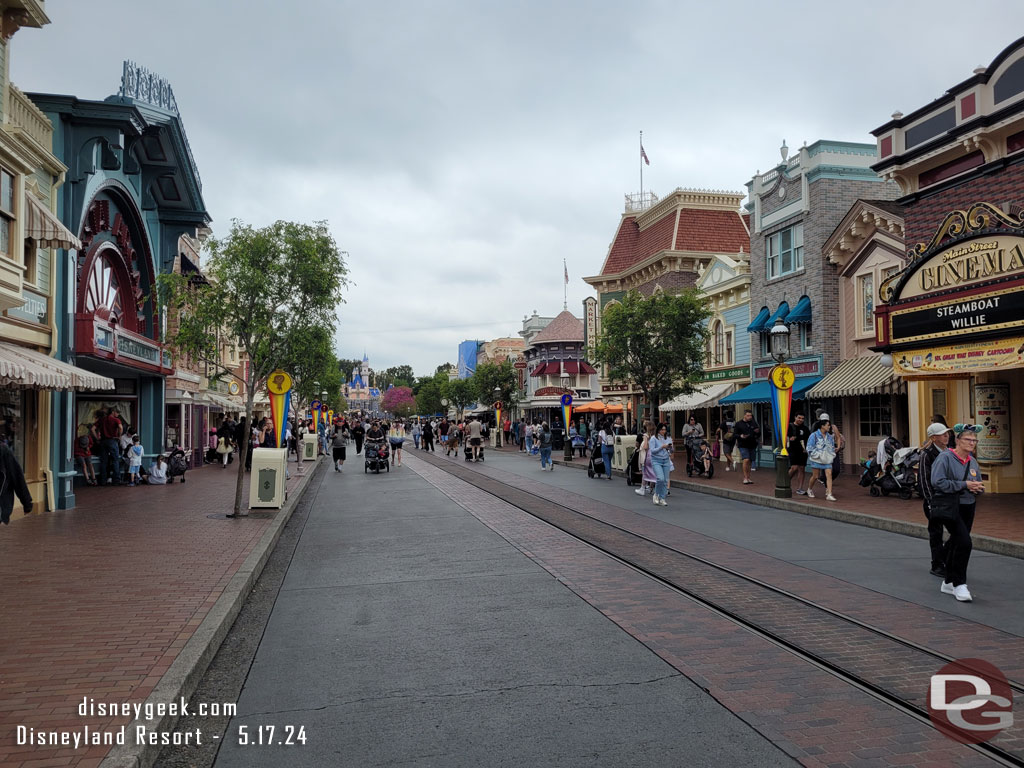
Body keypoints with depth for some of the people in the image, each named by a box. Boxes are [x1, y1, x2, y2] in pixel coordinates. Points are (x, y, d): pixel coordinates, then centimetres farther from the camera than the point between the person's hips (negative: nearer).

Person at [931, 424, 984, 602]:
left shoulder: (972, 461, 13)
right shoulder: (945, 457, -11)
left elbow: (978, 485, 22)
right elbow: (938, 482, -21)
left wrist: (978, 488, -3)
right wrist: (964, 484, -20)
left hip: (968, 508, 8)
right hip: (949, 506, -8)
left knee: (957, 544, 12)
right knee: (964, 542, -18)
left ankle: (948, 583, 24)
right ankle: (959, 584, -8)